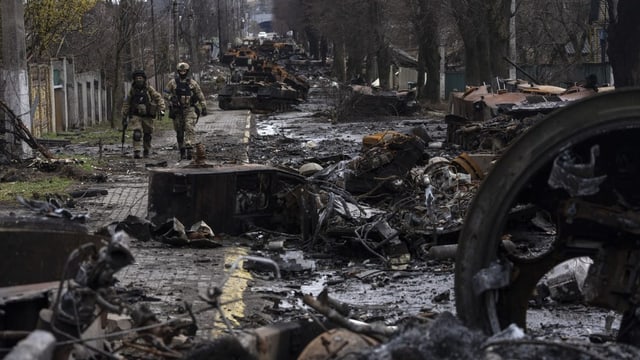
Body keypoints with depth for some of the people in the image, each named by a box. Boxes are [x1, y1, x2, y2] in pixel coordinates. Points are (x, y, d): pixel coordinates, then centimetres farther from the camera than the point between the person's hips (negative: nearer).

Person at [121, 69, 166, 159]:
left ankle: (146, 152, 27)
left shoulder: (149, 89, -3)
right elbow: (126, 104, 9)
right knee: (137, 133, -17)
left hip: (147, 116, 1)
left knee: (148, 135, 10)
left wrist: (161, 109, -12)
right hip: (135, 116, -1)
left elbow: (159, 98, 2)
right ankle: (136, 152, -21)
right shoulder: (132, 90, 1)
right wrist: (124, 118, 9)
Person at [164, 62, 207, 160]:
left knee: (190, 128, -19)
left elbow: (200, 96, 8)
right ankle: (182, 152, 15)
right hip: (177, 110, 1)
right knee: (179, 132, 6)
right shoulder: (173, 82, 3)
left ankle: (189, 148, -27)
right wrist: (171, 98, -14)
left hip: (190, 110, -1)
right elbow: (166, 93, 4)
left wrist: (204, 108, 7)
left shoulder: (193, 83, 3)